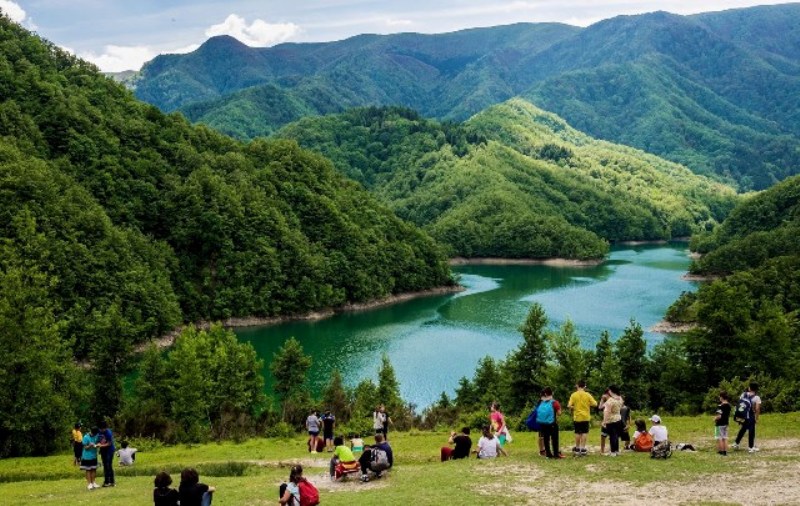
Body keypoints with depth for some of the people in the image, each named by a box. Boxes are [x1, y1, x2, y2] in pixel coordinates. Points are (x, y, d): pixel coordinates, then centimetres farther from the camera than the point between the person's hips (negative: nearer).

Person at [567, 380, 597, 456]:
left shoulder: (574, 395, -7)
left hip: (577, 417, 0)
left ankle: (577, 448, 17)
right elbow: (595, 404, -4)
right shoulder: (588, 395, -5)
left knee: (578, 433, 11)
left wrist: (572, 408, 9)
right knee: (585, 432, 6)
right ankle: (583, 448, 2)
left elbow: (569, 406, -13)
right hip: (585, 416, 0)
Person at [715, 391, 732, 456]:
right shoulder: (729, 405, 4)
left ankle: (720, 451, 6)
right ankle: (725, 452, 15)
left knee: (719, 439, 3)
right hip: (726, 423, 8)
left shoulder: (720, 406, -22)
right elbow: (729, 414, 11)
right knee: (725, 438, 14)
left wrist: (715, 419, -7)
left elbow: (719, 416, -25)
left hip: (720, 424, -8)